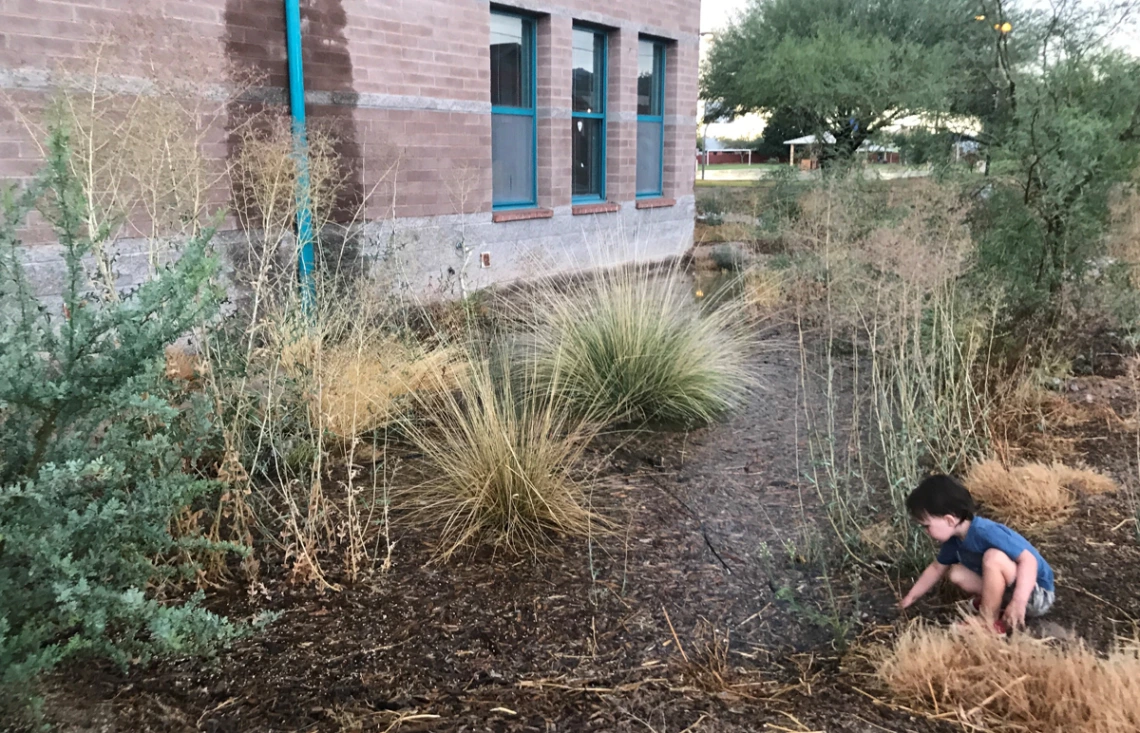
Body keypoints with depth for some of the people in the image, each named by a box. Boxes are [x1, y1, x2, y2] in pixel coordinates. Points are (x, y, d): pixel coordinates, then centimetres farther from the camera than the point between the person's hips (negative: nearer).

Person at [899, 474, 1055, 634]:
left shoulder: (985, 532, -30)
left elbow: (1029, 560, -35)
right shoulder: (954, 538, -3)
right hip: (1014, 590, 8)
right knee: (956, 573, 1)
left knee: (993, 557, -32)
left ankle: (989, 623, -16)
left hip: (1037, 595, -8)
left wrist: (1018, 602, -44)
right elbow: (936, 568, 14)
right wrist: (910, 598, 18)